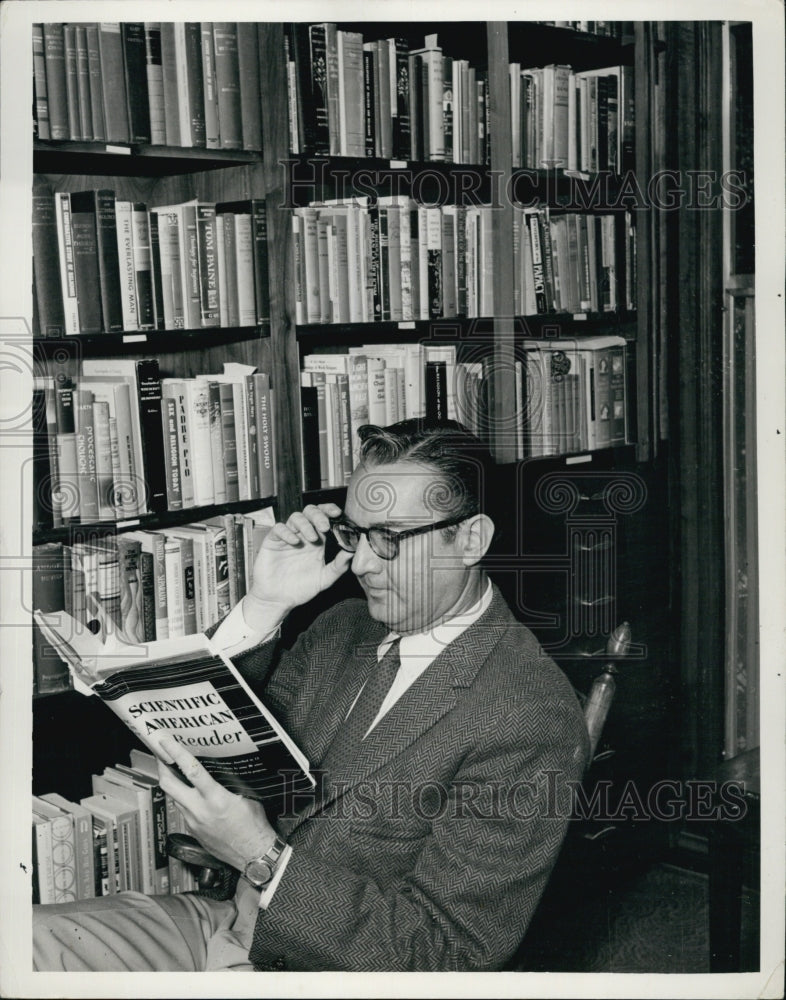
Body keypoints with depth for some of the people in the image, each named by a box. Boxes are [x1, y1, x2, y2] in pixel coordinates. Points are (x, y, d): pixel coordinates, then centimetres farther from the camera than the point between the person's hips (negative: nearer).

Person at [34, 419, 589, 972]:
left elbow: (446, 953, -19)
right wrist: (265, 606, -8)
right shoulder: (344, 627, 4)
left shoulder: (534, 719, -20)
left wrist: (265, 860, -27)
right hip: (231, 921, 7)